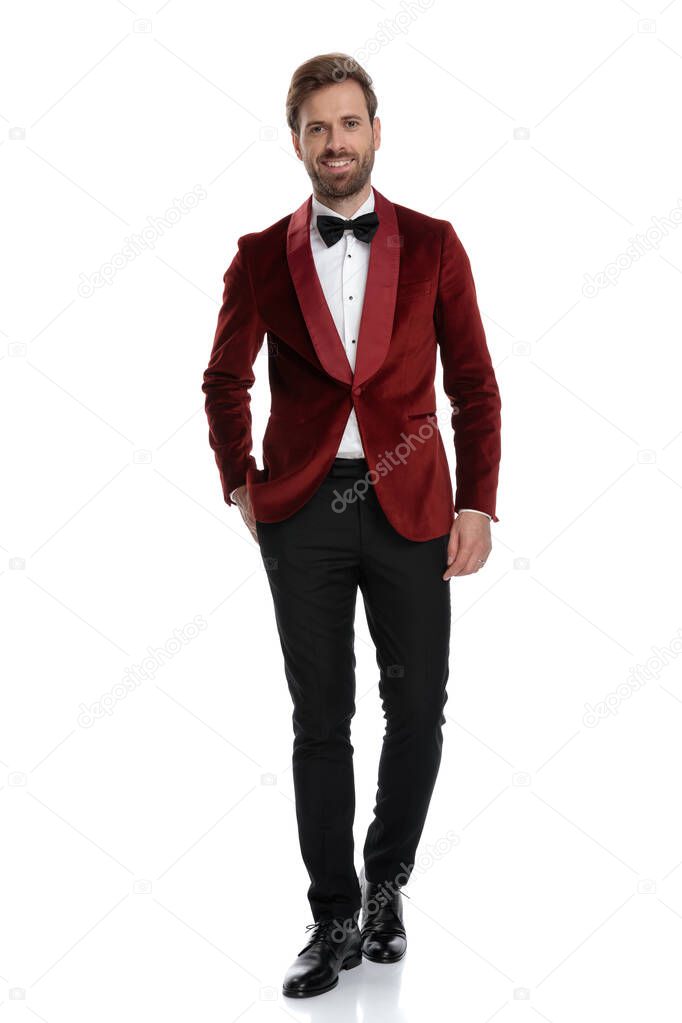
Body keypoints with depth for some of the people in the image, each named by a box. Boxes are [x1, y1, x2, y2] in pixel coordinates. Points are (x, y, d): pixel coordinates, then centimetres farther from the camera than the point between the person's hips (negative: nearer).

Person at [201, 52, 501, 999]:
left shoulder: (433, 245, 3)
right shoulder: (262, 257, 4)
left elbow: (474, 384, 4)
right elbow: (226, 380, 16)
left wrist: (477, 506, -3)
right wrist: (240, 483, 9)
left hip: (410, 508, 0)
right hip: (303, 512, 0)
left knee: (418, 712, 7)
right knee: (320, 720, 5)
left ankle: (386, 886, 29)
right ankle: (335, 919, 18)